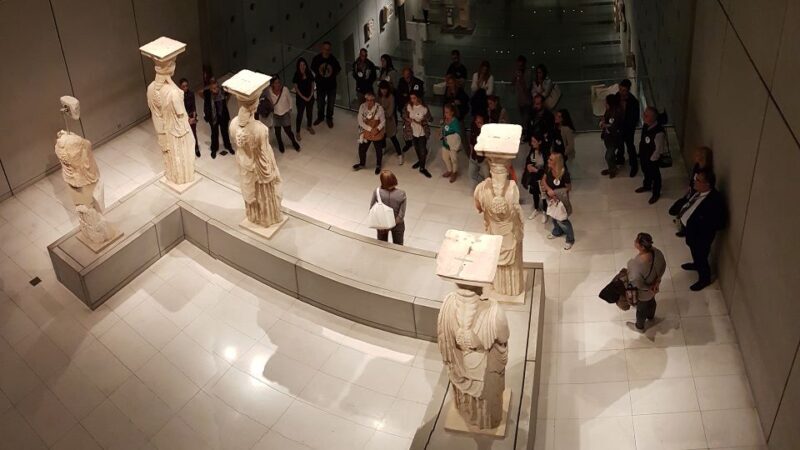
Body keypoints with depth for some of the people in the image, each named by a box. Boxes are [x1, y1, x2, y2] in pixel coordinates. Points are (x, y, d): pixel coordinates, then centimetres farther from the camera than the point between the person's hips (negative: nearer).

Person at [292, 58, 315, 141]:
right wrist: (304, 97, -15)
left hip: (310, 97, 3)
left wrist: (310, 96, -11)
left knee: (309, 112, 21)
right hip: (300, 98, -3)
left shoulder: (309, 74, -8)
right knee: (300, 114, 4)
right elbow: (296, 88, -12)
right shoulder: (296, 75, -15)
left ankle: (309, 126, 45)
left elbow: (312, 86, -2)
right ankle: (298, 133, 14)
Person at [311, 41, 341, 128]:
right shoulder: (316, 59, -15)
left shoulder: (333, 59, -17)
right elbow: (313, 69, 3)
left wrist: (333, 76, -5)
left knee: (331, 103, 14)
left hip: (331, 85, -1)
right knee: (320, 103, 17)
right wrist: (317, 77, 0)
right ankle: (320, 117, 41)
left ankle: (329, 118, 36)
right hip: (320, 85, 1)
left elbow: (338, 70, 0)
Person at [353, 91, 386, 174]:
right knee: (361, 149, 15)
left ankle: (378, 166, 44)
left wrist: (377, 129, -27)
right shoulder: (362, 107, -15)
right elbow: (360, 121, -14)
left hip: (378, 134, -2)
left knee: (378, 150, 17)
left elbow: (383, 121, -12)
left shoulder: (379, 108, -22)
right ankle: (362, 163, 45)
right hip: (365, 133, 2)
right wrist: (370, 129, -21)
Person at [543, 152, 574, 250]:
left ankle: (570, 239, 30)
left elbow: (569, 188, -19)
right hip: (551, 199, 6)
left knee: (562, 220, 8)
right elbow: (543, 180, -5)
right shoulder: (549, 169, -15)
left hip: (561, 200, -6)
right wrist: (548, 189, -24)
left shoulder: (564, 173, -31)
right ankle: (557, 232, 56)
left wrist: (555, 192, -25)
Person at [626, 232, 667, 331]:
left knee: (641, 309, 27)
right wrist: (657, 281, -5)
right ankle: (650, 317, 68)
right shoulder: (656, 252, -28)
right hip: (653, 287, 6)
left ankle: (640, 326, 57)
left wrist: (648, 288, -13)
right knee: (651, 301, 37)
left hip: (642, 293, -5)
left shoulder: (636, 264, -46)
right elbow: (663, 266, -8)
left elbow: (637, 284, -31)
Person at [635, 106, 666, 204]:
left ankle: (656, 194, 42)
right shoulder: (646, 125, -12)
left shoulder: (659, 132, -37)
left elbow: (659, 149, -26)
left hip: (652, 158, -7)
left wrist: (652, 159, -14)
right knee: (646, 171, 32)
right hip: (643, 155, 7)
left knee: (655, 175, 18)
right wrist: (641, 153, 12)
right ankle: (647, 186, 59)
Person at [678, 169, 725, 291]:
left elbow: (718, 224, -30)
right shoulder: (698, 191, -11)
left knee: (701, 257, 15)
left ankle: (705, 279, 40)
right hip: (691, 229, 8)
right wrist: (682, 214, 0)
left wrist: (701, 224, -29)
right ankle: (696, 264, 63)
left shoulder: (715, 200, -36)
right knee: (694, 251, 34)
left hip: (701, 235, -8)